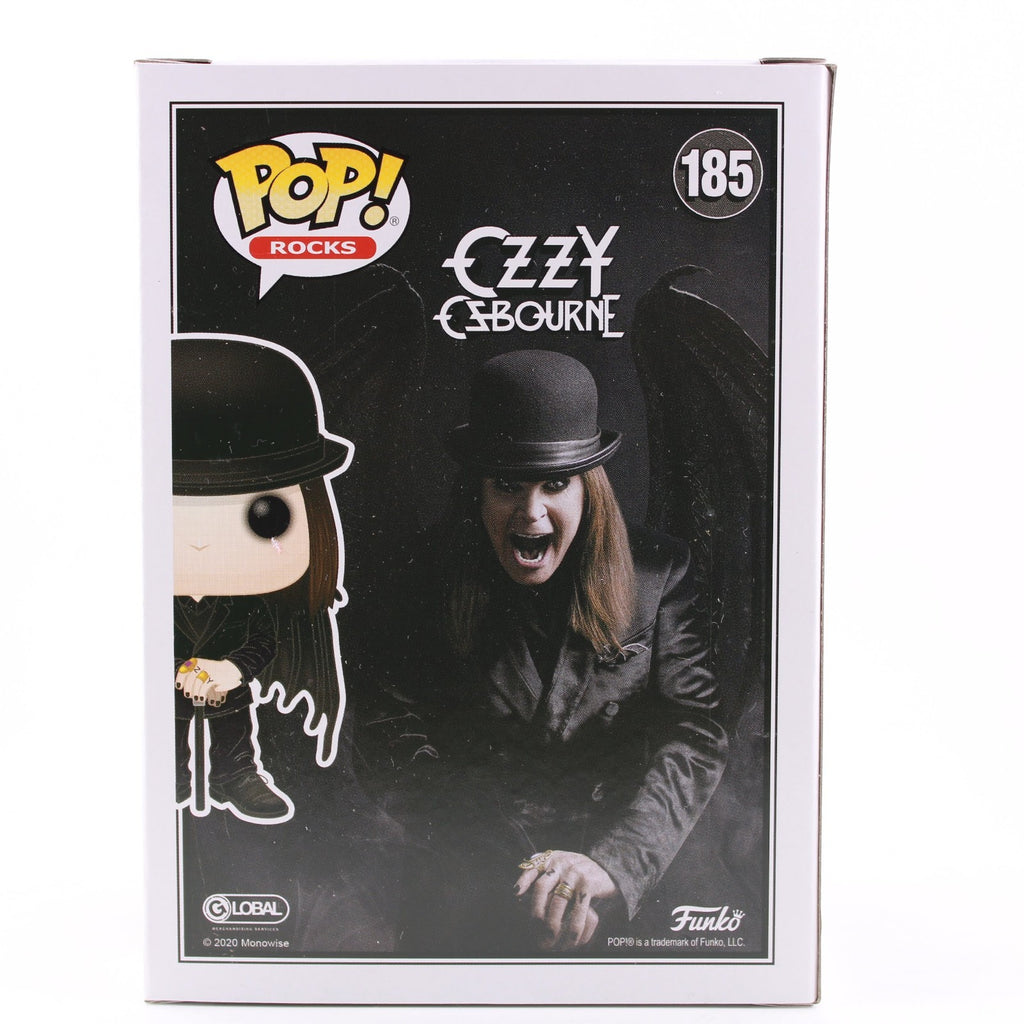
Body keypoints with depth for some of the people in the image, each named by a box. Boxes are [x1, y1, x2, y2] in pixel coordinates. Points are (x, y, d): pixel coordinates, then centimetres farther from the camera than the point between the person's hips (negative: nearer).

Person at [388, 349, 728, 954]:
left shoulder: (661, 572, 2)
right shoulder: (425, 586, 2)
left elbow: (695, 734, -5)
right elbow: (415, 763, 0)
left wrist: (612, 864, -21)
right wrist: (528, 884, -12)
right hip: (479, 875, 0)